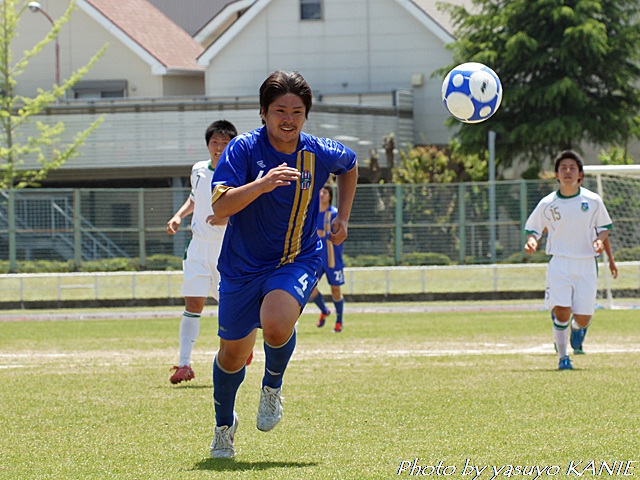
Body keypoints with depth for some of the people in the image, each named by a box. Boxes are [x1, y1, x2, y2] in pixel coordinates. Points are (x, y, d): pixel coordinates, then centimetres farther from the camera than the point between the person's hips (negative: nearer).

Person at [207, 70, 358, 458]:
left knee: (276, 325, -31)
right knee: (233, 355, 11)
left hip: (298, 261, 0)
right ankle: (225, 424, 40)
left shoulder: (320, 153, -7)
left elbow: (350, 164, 18)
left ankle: (273, 386, 2)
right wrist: (263, 183, -39)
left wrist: (343, 217, 11)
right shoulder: (245, 149, -15)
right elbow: (220, 206, -26)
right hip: (242, 265, 0)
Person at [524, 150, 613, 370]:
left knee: (582, 320, -2)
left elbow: (604, 227, 14)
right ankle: (562, 356, 5)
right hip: (559, 263, -1)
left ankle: (577, 329, 37)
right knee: (562, 313, -16)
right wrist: (531, 241, -13)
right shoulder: (547, 204, 1)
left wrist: (600, 240, -8)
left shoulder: (593, 201, 3)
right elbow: (533, 228, 9)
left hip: (586, 265, 1)